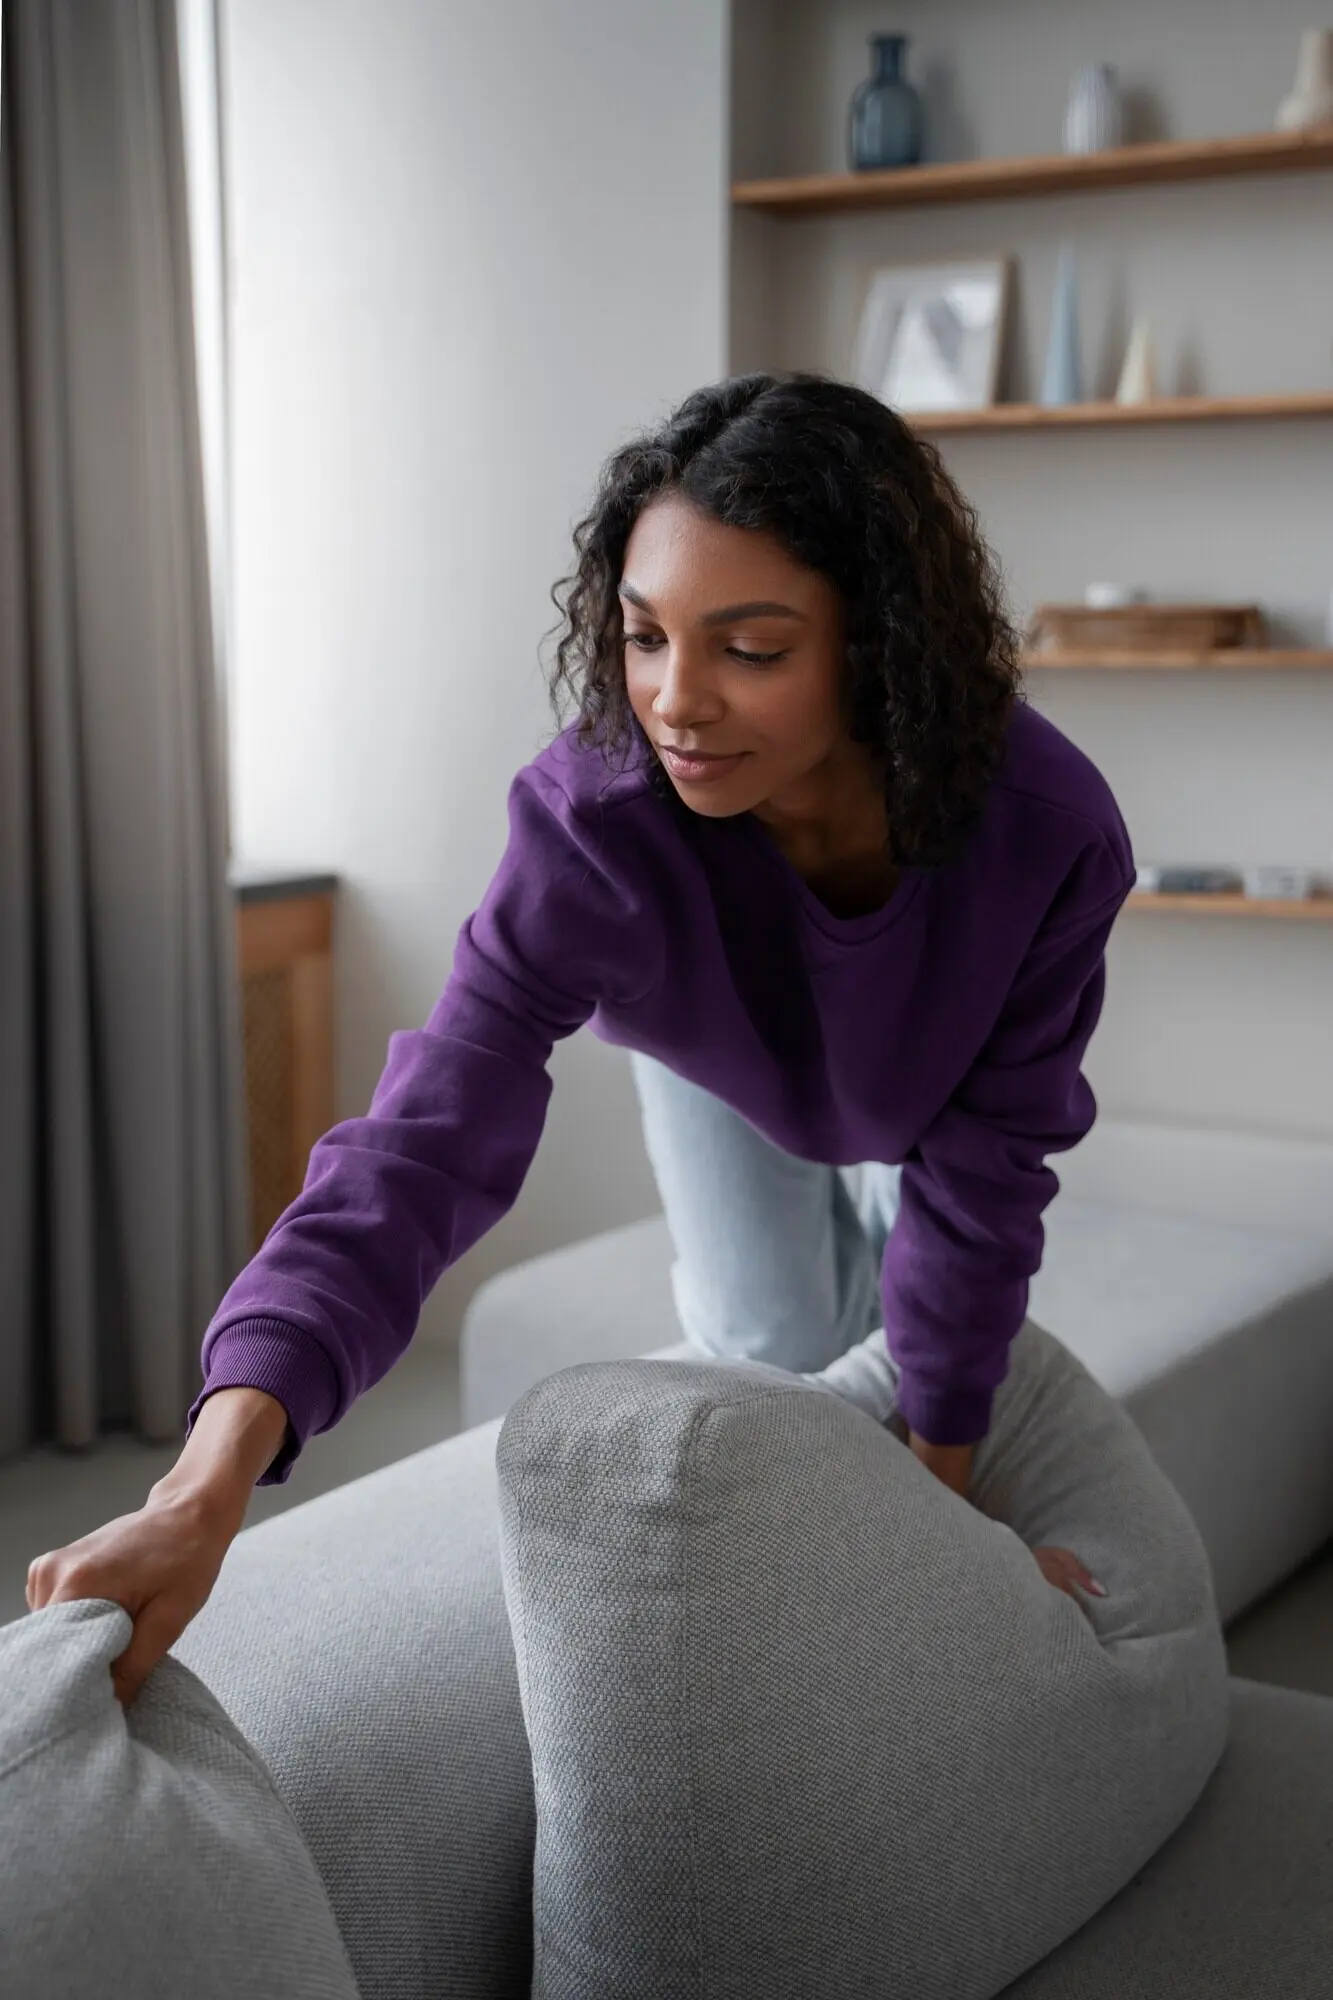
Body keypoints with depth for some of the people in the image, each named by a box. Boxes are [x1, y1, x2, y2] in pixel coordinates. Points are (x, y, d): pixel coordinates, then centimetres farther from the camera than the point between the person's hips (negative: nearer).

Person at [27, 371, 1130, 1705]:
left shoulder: (1049, 831, -42)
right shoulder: (595, 816, -44)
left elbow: (980, 1167, -29)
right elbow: (433, 1136, -52)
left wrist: (940, 1464, -21)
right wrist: (212, 1481, -64)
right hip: (713, 1050, 0)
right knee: (773, 1333, 2)